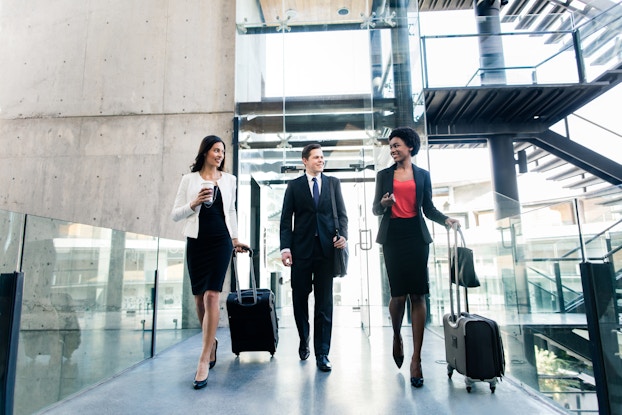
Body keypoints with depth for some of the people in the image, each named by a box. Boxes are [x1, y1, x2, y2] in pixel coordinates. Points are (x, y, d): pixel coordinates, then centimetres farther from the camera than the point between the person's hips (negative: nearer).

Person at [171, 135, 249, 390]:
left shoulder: (229, 180, 8)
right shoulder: (189, 179, 4)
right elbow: (175, 215, 2)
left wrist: (235, 238, 23)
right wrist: (194, 204, -16)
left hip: (221, 241, -1)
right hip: (196, 242, 1)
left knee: (211, 295, -10)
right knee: (199, 298, 8)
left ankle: (204, 360, -5)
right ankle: (211, 342, 32)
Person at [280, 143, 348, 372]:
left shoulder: (333, 183, 11)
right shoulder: (294, 185, 8)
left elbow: (342, 213, 8)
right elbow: (286, 218, 3)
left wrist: (343, 235, -11)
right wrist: (285, 247, -7)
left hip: (326, 248, 0)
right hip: (301, 249, 0)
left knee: (324, 302, 1)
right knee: (299, 299, 8)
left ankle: (322, 353, 10)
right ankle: (304, 342, 32)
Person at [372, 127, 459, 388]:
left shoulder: (423, 175, 12)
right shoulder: (384, 175, 12)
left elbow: (428, 208, 10)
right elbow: (375, 210, 9)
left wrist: (446, 220, -8)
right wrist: (383, 203, -13)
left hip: (416, 236, 0)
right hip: (393, 237, 0)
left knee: (418, 295, -4)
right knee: (399, 295, -3)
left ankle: (416, 359, 4)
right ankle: (396, 336, 28)